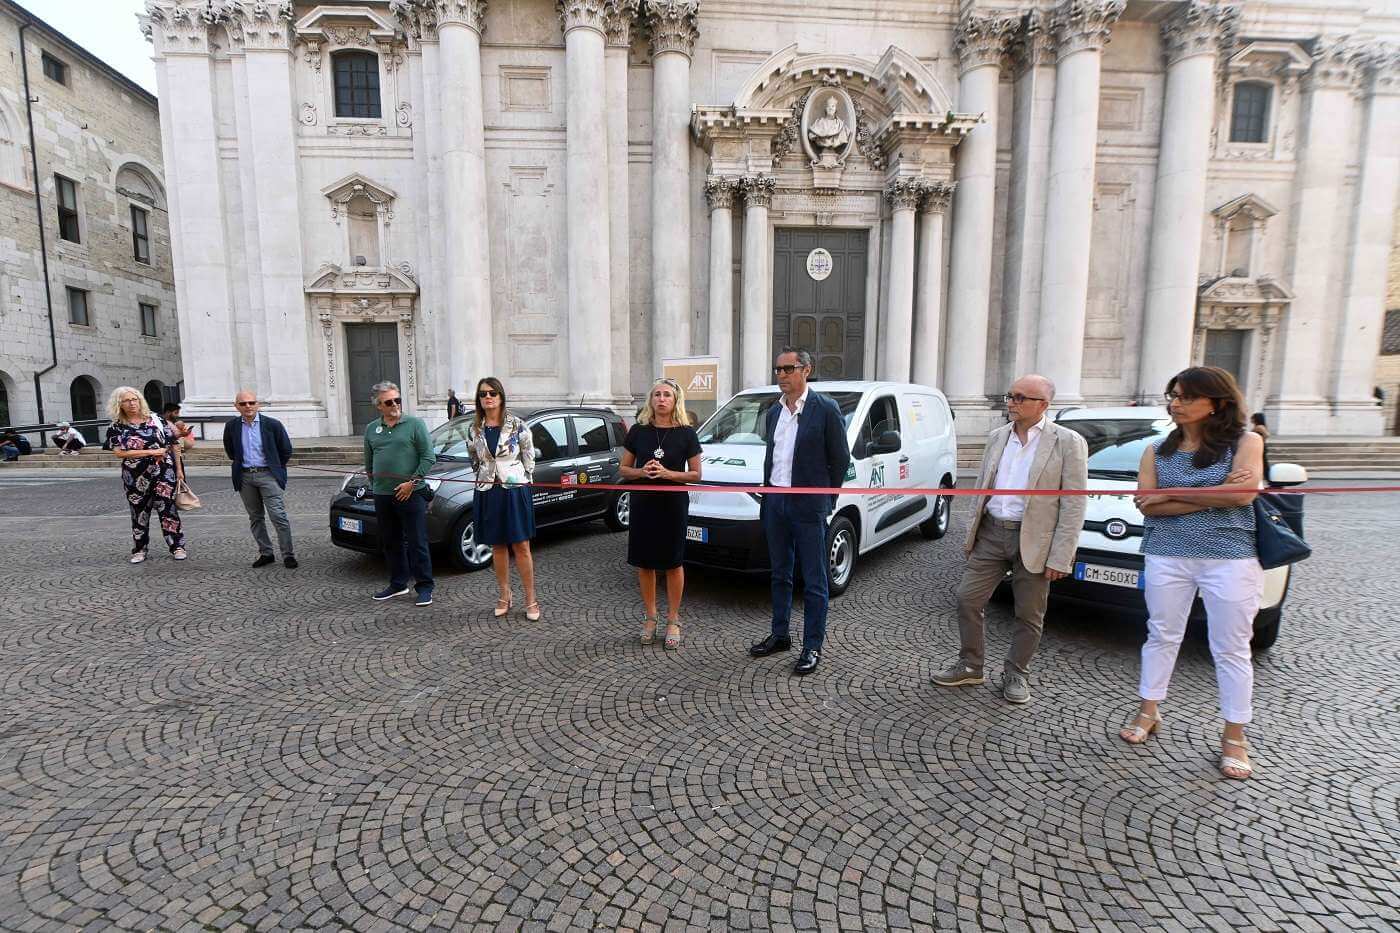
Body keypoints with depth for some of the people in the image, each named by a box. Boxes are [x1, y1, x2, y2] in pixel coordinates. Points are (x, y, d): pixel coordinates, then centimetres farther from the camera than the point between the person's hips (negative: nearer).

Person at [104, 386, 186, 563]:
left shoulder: (156, 420, 3)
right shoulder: (117, 427, 2)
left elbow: (173, 444, 5)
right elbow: (119, 452, -8)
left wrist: (179, 468, 1)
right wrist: (151, 452, -15)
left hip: (163, 473, -1)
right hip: (136, 477, 1)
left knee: (167, 509, -1)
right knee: (139, 512, 10)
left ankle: (177, 546, 7)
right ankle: (139, 549, 22)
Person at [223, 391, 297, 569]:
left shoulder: (272, 424, -6)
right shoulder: (231, 426, 3)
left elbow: (286, 450, 4)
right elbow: (229, 449, 22)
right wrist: (239, 463, 17)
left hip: (267, 475, -4)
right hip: (244, 477, 4)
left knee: (278, 516, -9)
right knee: (255, 518, 10)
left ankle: (288, 555, -2)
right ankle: (265, 553, 19)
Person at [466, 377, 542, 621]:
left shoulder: (517, 425, -5)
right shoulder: (474, 429, 5)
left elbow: (529, 457, 0)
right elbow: (474, 460, 17)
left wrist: (523, 482, 0)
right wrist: (484, 477, 11)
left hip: (515, 491, -3)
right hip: (487, 493, 4)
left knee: (521, 546, -1)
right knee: (498, 546, 10)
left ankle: (531, 600, 8)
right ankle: (505, 597, 23)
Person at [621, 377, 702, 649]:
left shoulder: (686, 433, -3)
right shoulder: (638, 430, 1)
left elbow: (696, 474, -2)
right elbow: (624, 469, 6)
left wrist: (667, 473, -17)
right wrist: (642, 471, -15)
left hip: (673, 505, -2)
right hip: (642, 504, 2)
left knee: (673, 563, 6)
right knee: (645, 563, 8)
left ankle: (673, 620, 20)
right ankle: (650, 618, 24)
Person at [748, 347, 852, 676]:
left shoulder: (825, 409, -7)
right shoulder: (773, 413, 12)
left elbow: (840, 458, -4)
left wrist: (825, 498, -2)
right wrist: (766, 499, 11)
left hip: (808, 505, -6)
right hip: (775, 501, 7)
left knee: (813, 581, 3)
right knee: (780, 575, 16)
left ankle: (813, 647, 13)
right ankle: (779, 636, 29)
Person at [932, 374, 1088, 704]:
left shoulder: (1068, 443, -8)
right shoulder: (996, 437, 7)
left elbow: (1073, 506, -10)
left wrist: (1060, 558, -14)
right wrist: (971, 535, 10)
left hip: (1033, 541, -4)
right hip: (991, 534, 5)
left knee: (1029, 616, 9)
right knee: (968, 599, 6)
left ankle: (1016, 674, 28)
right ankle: (970, 666, 23)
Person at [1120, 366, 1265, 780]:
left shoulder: (1245, 442, 0)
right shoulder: (1157, 450, 6)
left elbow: (1243, 494, -15)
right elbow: (1147, 505, -4)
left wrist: (1170, 494, -11)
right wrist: (1214, 496, -11)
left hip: (1230, 559, -2)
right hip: (1167, 557, 3)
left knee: (1232, 650, 5)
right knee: (1162, 637, 12)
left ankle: (1234, 736, 17)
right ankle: (1149, 713, 25)